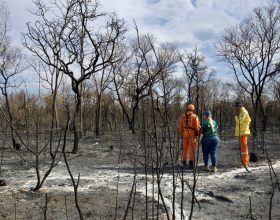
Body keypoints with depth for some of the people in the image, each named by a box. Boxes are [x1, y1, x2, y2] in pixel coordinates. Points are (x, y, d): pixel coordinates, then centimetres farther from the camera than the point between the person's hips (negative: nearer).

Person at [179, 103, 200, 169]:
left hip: (184, 133, 4)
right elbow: (197, 126, -8)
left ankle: (184, 162, 22)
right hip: (192, 134, -4)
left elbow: (180, 126, 7)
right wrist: (197, 133, 9)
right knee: (192, 148, -2)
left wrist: (181, 135, 16)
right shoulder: (195, 116, -6)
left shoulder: (182, 116, 6)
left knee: (185, 148, 14)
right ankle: (191, 162, -9)